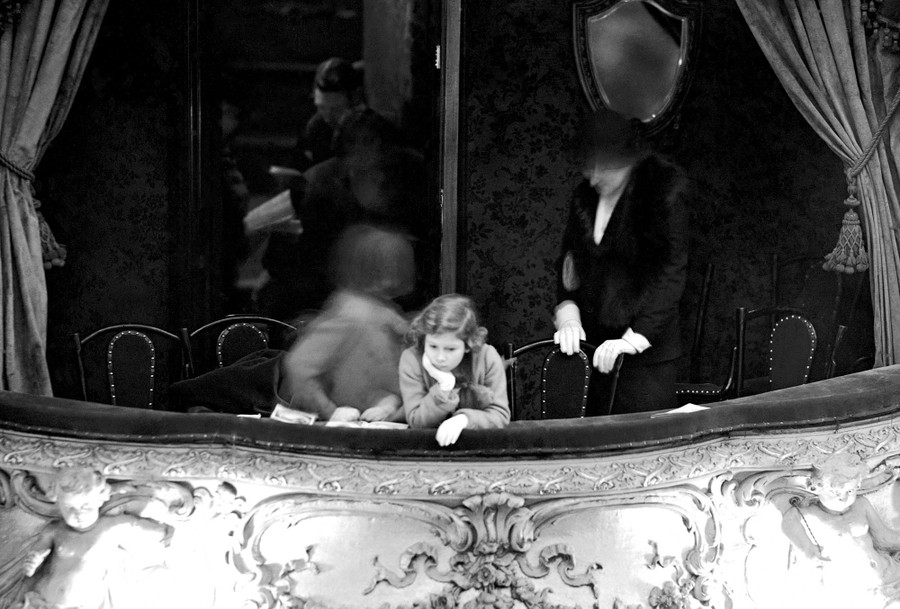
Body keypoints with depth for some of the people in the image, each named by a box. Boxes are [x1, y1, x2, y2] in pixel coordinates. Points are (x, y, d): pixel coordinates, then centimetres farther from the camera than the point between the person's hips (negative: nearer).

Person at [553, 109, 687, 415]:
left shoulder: (664, 192, -8)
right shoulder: (584, 195, 9)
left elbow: (671, 273, -13)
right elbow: (568, 258, 13)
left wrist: (636, 337, -21)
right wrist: (567, 314, -4)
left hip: (646, 355, -5)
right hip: (592, 347, 5)